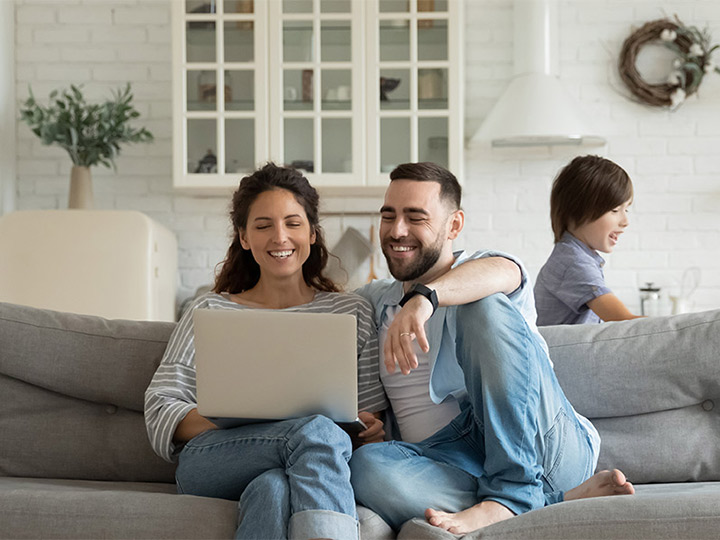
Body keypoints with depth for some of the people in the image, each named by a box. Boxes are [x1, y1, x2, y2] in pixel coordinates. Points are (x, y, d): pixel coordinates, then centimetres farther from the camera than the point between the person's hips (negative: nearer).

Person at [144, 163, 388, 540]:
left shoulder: (352, 312, 21)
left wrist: (372, 430, -10)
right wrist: (237, 424, -12)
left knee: (272, 488, -39)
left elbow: (373, 418, 17)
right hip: (210, 463, -1)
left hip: (312, 466, 1)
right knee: (319, 430, -35)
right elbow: (161, 413, 7)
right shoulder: (210, 311, 18)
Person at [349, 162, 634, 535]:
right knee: (366, 466, -32)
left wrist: (424, 297, -39)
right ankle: (557, 499, -27)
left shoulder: (484, 270, 7)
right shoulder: (372, 301, 25)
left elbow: (498, 272, -17)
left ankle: (512, 491, -28)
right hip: (443, 458, 3)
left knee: (485, 306, -23)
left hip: (542, 447, -3)